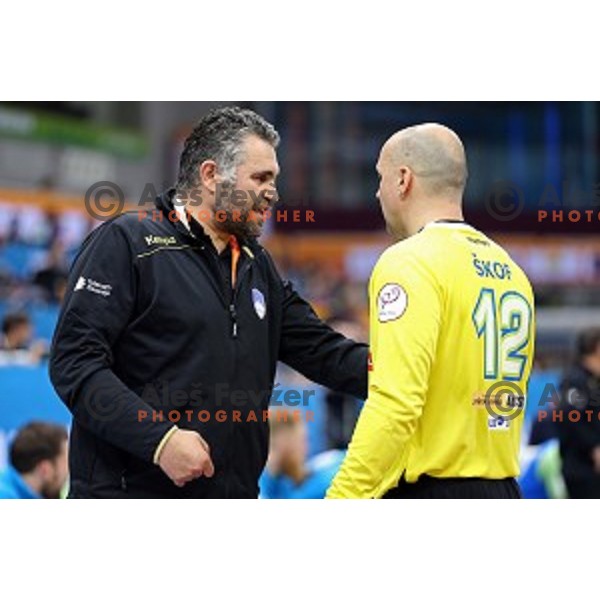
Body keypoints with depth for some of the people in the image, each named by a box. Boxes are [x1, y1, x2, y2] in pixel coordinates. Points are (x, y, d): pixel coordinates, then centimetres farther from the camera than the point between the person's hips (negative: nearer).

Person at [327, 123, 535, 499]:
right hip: (502, 492, 9)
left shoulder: (411, 262, -11)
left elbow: (395, 402, -21)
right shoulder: (510, 269, 15)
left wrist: (342, 500, -22)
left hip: (428, 493, -9)